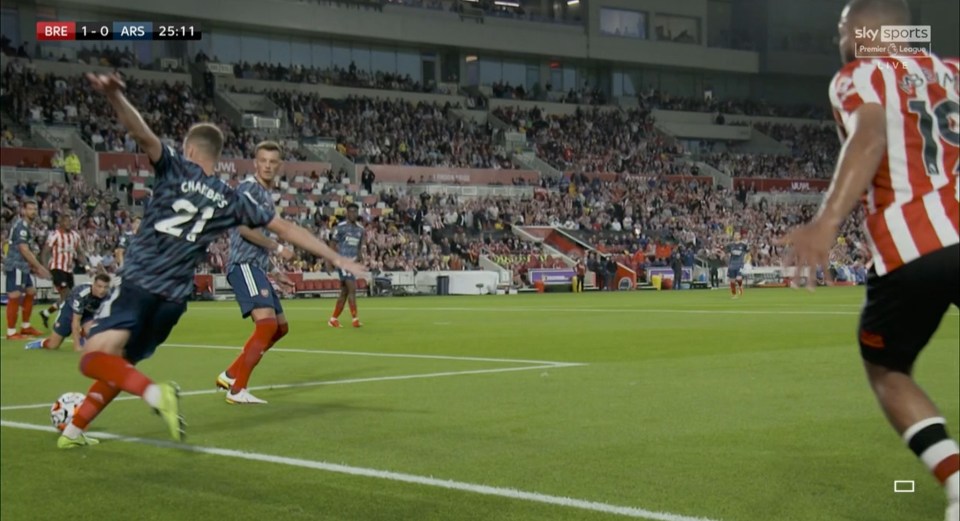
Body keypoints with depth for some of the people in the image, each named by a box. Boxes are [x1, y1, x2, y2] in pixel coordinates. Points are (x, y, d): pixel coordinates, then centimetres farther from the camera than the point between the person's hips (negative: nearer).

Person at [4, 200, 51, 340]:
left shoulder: (25, 226, 17)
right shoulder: (21, 225, -14)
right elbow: (24, 250, -20)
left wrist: (35, 267, 16)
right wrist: (40, 267, -16)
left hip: (22, 266, 11)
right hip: (16, 266, -11)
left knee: (30, 293, 17)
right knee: (15, 297, -8)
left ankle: (25, 326, 26)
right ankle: (11, 332, -6)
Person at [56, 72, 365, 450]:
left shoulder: (176, 168, 2)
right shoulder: (233, 200, 12)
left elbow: (144, 135, -18)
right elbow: (286, 229, 12)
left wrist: (114, 96, -35)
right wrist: (336, 259, 17)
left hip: (139, 282, -5)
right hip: (173, 297, 5)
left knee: (94, 359, -14)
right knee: (119, 365, 21)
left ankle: (155, 393, -37)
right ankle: (75, 431, 22)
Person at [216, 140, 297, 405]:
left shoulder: (266, 194, 21)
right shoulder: (249, 188, -8)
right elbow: (244, 227, -21)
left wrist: (275, 272, 25)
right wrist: (278, 248, -14)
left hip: (257, 268, 10)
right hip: (244, 266, -10)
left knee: (280, 327, 14)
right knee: (266, 323, -23)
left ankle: (230, 375, 18)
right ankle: (237, 390, -22)